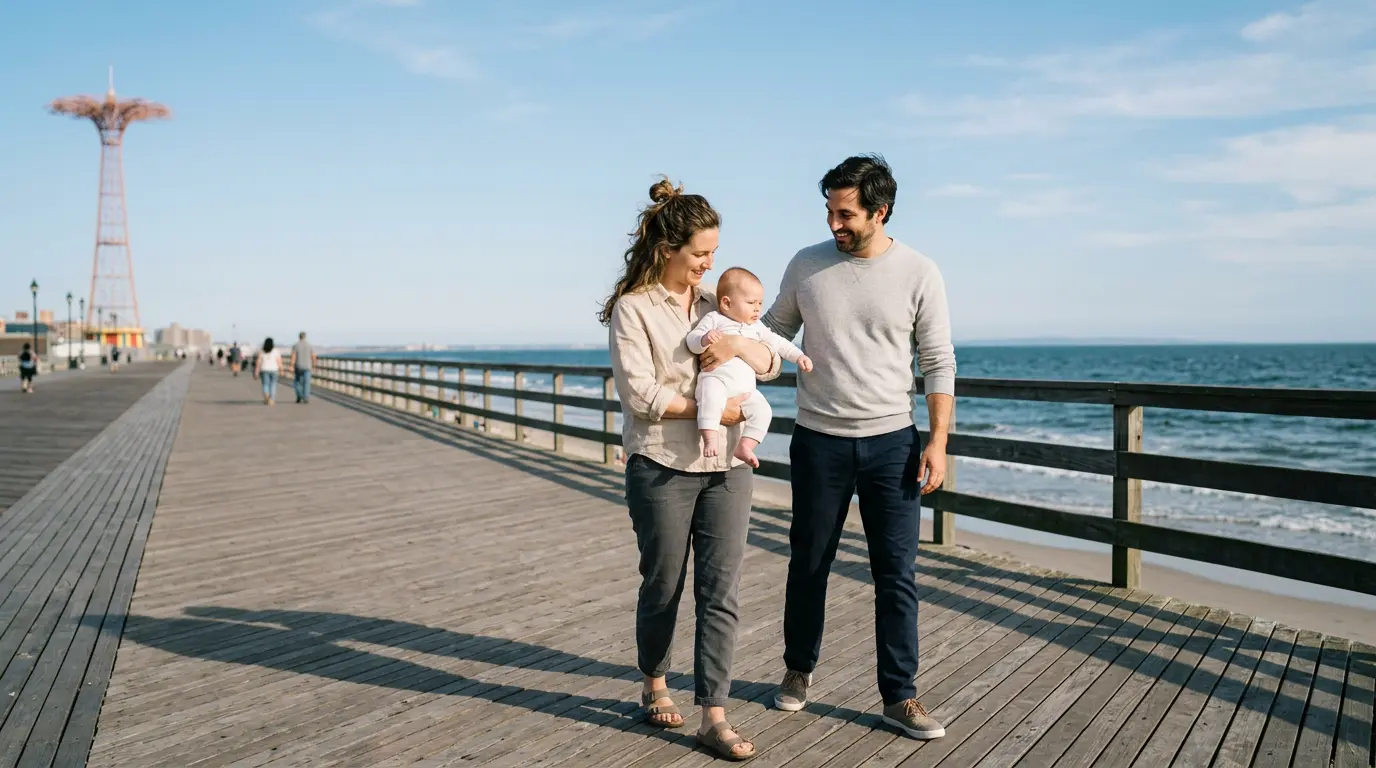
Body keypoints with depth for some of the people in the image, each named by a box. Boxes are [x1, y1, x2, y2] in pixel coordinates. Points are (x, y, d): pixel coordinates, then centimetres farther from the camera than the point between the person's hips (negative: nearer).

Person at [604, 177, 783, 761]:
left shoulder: (717, 303, 10)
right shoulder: (632, 309, -5)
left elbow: (771, 366, 10)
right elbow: (641, 393, -15)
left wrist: (739, 344, -11)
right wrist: (715, 409, -16)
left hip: (726, 466, 4)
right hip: (662, 467, -4)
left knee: (720, 591, 1)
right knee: (663, 585, 11)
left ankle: (714, 717, 7)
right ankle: (654, 687, 34)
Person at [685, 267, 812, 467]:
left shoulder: (756, 327, 24)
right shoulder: (713, 319, 6)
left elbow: (777, 342, 29)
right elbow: (691, 341, -2)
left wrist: (798, 356, 17)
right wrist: (704, 339, -25)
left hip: (745, 388, 6)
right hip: (715, 378, -6)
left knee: (762, 410, -16)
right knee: (711, 398, -37)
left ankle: (744, 447, -10)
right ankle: (710, 440, -37)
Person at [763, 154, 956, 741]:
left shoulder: (919, 273, -3)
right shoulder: (807, 265, 0)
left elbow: (938, 363, -1)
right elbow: (774, 330, 11)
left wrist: (938, 441, -7)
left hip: (891, 442, -1)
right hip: (819, 442, 1)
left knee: (897, 573, 3)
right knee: (808, 563, 13)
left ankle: (899, 697, 17)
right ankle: (798, 670, 34)